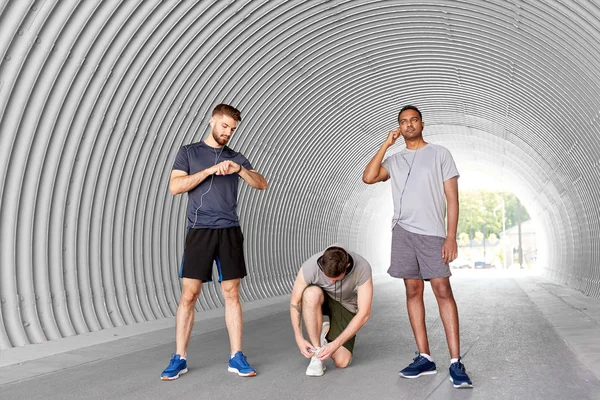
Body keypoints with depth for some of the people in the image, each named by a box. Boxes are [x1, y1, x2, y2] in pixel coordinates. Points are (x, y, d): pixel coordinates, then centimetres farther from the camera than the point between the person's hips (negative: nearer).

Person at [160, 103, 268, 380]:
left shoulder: (236, 158, 15)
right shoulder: (189, 152, 9)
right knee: (188, 295, -3)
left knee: (231, 294, 2)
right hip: (199, 231, -2)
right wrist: (210, 170, -12)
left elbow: (262, 185, 5)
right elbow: (175, 186, -5)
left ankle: (236, 357, 7)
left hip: (230, 232, 2)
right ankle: (179, 358, 5)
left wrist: (239, 169, -12)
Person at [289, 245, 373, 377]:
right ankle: (317, 352, -21)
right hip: (322, 301, 1)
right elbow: (295, 302, -18)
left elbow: (364, 314, -30)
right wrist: (299, 338, -27)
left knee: (342, 362, -17)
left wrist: (335, 344, -33)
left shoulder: (362, 268, -34)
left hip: (346, 306, 0)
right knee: (312, 293, -38)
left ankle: (331, 337, 18)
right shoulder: (310, 267, -32)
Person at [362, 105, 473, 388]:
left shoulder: (440, 154, 7)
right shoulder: (394, 160, 16)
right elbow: (368, 177, -3)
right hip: (403, 231, 3)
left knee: (442, 291, -10)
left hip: (433, 232, -3)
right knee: (413, 291, 3)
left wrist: (451, 236, -8)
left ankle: (455, 362, -8)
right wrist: (386, 145, 2)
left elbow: (452, 198, 1)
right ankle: (424, 358, 8)